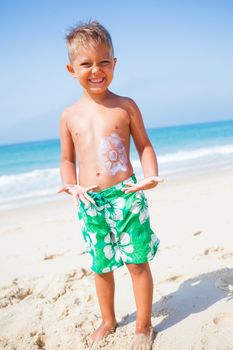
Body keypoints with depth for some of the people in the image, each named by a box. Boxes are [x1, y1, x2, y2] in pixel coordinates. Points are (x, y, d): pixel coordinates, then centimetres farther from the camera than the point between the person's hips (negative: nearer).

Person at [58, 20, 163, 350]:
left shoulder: (125, 106, 0)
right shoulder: (69, 115, 5)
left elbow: (144, 145, 6)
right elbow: (67, 158, 13)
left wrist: (150, 175, -12)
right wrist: (70, 184, -6)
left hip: (126, 195, -2)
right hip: (90, 203, 3)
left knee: (137, 261, 6)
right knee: (101, 266, 16)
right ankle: (108, 321, 39)